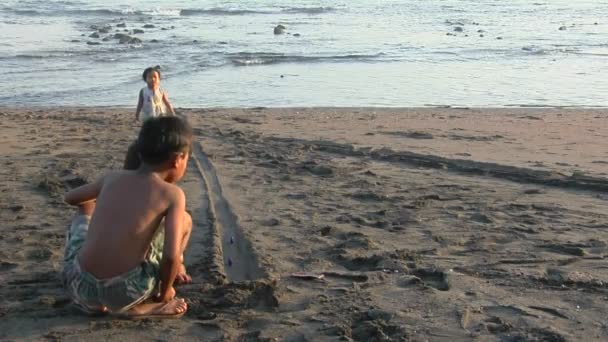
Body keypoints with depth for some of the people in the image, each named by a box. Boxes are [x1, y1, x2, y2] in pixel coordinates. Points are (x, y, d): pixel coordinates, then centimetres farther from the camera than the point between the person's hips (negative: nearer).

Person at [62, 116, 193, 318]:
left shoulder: (112, 177, 10)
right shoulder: (173, 194, -4)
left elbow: (70, 198, 28)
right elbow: (171, 255, -15)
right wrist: (166, 291, 5)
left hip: (78, 285, 4)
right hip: (122, 294, -4)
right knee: (183, 220, 14)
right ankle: (140, 306, 6)